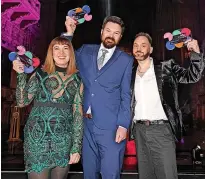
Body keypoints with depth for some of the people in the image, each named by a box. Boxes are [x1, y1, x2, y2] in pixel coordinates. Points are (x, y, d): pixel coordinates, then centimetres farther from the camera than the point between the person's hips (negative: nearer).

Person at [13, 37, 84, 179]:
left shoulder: (77, 79, 2)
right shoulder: (40, 74, 0)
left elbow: (78, 114, 0)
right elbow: (22, 102, -3)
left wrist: (77, 147, -3)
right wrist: (21, 74, -13)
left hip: (64, 140, 2)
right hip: (38, 138, -1)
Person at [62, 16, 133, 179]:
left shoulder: (126, 60, 1)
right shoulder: (86, 51, 9)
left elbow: (126, 95, -2)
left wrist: (123, 125, -11)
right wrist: (69, 33, 4)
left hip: (110, 126, -3)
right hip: (86, 123, 3)